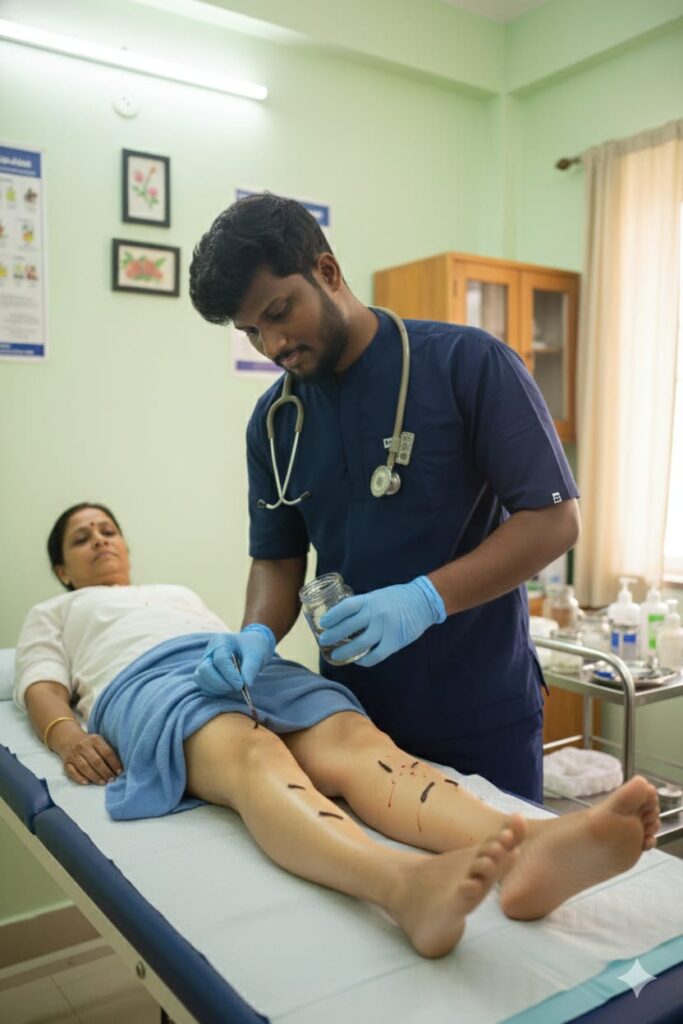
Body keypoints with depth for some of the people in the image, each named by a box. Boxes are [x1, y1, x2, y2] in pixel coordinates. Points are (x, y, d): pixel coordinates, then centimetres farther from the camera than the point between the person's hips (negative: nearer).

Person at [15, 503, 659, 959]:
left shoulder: (179, 592, 42)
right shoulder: (52, 615, 34)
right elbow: (41, 685, 13)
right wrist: (65, 734, -11)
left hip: (248, 667, 4)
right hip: (145, 680, -4)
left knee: (353, 739, -30)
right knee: (254, 755, -39)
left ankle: (523, 849, -58)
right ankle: (405, 883, -70)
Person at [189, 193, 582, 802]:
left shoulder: (468, 363, -11)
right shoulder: (274, 421, 3)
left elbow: (553, 521, -13)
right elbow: (277, 558, 8)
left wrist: (426, 600, -24)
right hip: (353, 709, 4)